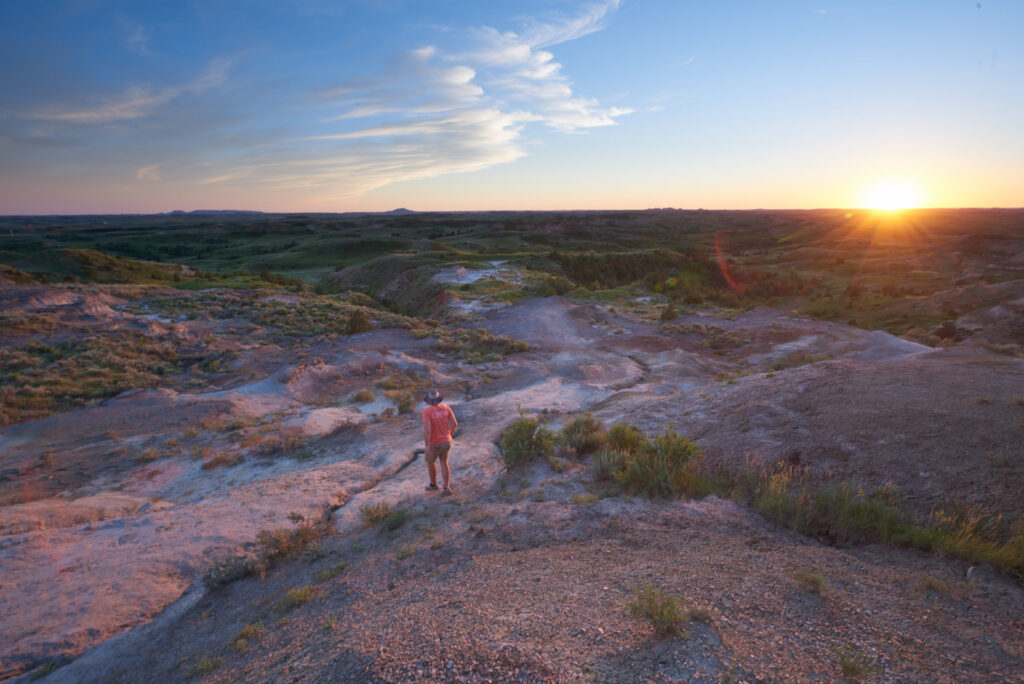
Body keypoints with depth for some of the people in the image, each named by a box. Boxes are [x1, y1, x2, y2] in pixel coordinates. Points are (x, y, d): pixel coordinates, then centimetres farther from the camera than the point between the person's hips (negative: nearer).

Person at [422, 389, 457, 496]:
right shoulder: (446, 407, -9)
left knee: (429, 461, 24)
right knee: (443, 462, 21)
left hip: (434, 443, -4)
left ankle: (433, 484, 43)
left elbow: (426, 430, -30)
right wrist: (450, 434, 14)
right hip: (445, 441, 4)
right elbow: (455, 423, -5)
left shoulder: (427, 411, -25)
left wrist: (426, 445, -19)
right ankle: (446, 489, 18)